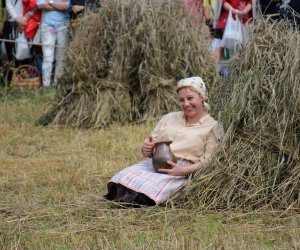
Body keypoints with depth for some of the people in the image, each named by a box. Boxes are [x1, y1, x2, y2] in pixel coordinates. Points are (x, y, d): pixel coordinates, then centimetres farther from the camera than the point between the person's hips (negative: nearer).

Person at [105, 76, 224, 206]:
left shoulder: (213, 127, 10)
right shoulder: (169, 118, 25)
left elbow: (208, 160, -1)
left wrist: (184, 171, -19)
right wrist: (146, 149, -2)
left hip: (181, 170, -4)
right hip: (152, 164, 4)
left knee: (151, 188, -39)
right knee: (122, 178, -31)